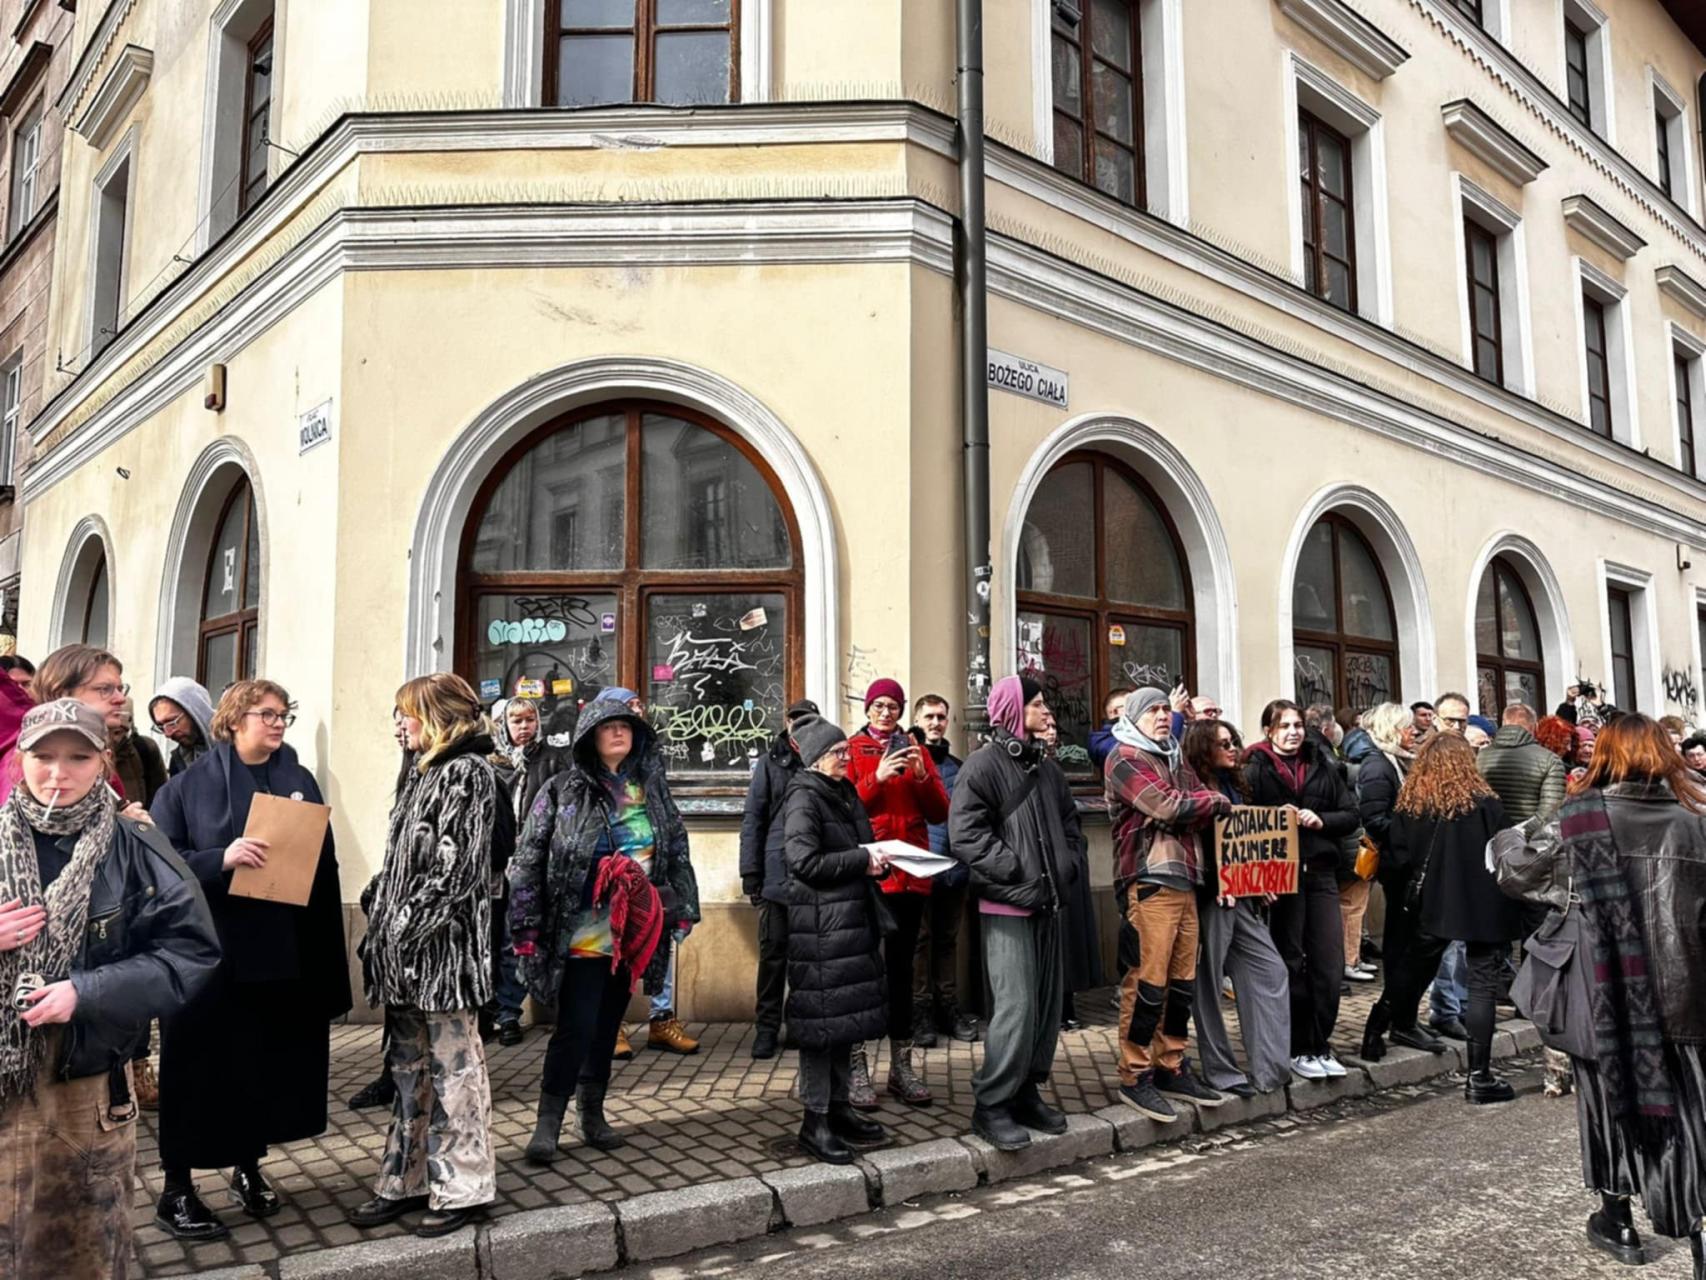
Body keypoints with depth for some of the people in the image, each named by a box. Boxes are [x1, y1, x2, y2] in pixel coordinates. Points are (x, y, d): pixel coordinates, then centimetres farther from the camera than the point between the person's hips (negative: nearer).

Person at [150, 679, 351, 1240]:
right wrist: (221, 859, -24)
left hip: (285, 950, 4)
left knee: (270, 1059, 11)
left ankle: (249, 1167, 30)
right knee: (204, 1063, 3)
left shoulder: (300, 782, 8)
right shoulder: (190, 784, -2)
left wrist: (326, 953, 2)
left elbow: (325, 865, 8)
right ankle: (176, 1189, 19)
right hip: (210, 952, -3)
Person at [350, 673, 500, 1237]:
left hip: (441, 942, -9)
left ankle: (460, 1186, 10)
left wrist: (409, 927, -17)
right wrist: (379, 913, 12)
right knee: (408, 1066, 14)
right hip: (404, 944, 9)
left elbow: (456, 865, -16)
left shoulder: (468, 772, -9)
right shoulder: (423, 772, 17)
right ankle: (408, 1180, 24)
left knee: (452, 1064, 0)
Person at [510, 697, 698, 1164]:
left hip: (632, 933, 4)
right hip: (583, 933, -4)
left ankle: (593, 1113, 27)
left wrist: (681, 910, 9)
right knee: (576, 1027, -7)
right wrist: (527, 926, -10)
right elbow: (528, 859, -6)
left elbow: (678, 855, 14)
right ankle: (548, 1122, 7)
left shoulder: (653, 791, 8)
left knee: (607, 1026, 14)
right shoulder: (563, 791, -5)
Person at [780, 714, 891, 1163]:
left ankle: (840, 1107, 25)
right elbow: (805, 861, -20)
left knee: (848, 1016, 14)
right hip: (820, 926, -9)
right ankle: (815, 1121, 7)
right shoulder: (803, 798, -11)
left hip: (853, 919, 9)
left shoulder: (845, 792, 16)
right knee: (822, 1021, -2)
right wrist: (862, 860, -15)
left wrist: (876, 859, 6)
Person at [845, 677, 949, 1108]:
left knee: (901, 967, 9)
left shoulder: (916, 752, 14)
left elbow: (940, 813, 7)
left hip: (909, 874, 4)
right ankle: (857, 1068, 4)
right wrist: (877, 779, -18)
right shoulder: (852, 750, 4)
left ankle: (902, 1066, 16)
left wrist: (922, 776, -9)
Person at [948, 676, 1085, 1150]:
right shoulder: (984, 765, -8)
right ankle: (991, 1106, 1)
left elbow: (1069, 824, 25)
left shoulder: (1047, 767, 17)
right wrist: (1017, 873, -16)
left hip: (1048, 903, 8)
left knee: (1047, 1004, 11)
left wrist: (1069, 867, 8)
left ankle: (1027, 1093, 24)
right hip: (1007, 905, -8)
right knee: (1015, 1006, -11)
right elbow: (966, 834, -16)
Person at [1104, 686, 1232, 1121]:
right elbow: (1168, 808, -14)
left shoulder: (1174, 760, 22)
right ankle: (1135, 1076, 3)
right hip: (1148, 883, -8)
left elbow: (1205, 809, 16)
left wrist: (1212, 807, -7)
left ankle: (1172, 1069, 21)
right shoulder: (1124, 759, -4)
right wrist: (1217, 802, 1)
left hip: (1184, 880, 8)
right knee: (1147, 981, -6)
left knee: (1182, 981, 10)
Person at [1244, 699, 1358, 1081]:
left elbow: (1351, 815, 11)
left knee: (1330, 964, 4)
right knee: (1290, 964, 6)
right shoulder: (1255, 770, -3)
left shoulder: (1321, 767, 13)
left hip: (1321, 873, 4)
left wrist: (1321, 820, -6)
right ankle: (1298, 1049, 17)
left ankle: (1320, 1045, 18)